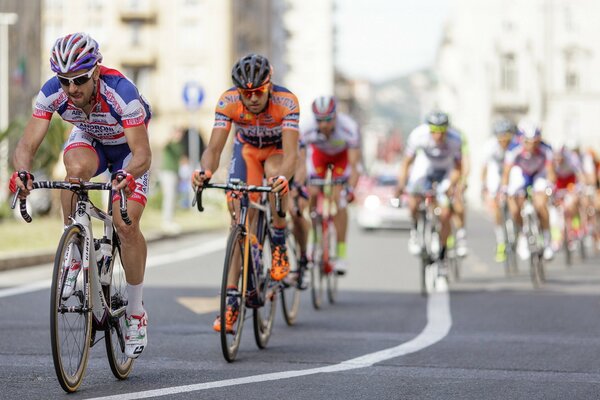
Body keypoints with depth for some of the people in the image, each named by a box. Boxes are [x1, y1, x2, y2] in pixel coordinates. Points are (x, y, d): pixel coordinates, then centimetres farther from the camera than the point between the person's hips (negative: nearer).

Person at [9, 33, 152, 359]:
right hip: (88, 139, 2)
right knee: (76, 169, -36)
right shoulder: (52, 93, -29)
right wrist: (22, 172, -53)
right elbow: (27, 145, -30)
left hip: (127, 148, -2)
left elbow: (142, 154, -40)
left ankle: (136, 311, -1)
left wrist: (128, 176, -62)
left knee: (126, 224, -19)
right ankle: (73, 257, -17)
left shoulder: (121, 92, -39)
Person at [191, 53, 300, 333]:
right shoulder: (228, 102, -30)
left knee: (275, 174, -37)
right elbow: (214, 147, -35)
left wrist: (283, 177, -65)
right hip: (246, 149, 2)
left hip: (278, 150, -2)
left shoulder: (286, 102, -35)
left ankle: (279, 244, -14)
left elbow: (291, 153, -43)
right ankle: (231, 299, -8)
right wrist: (205, 171, -58)